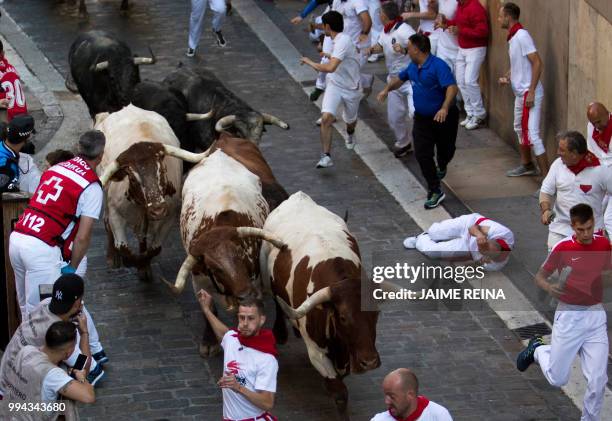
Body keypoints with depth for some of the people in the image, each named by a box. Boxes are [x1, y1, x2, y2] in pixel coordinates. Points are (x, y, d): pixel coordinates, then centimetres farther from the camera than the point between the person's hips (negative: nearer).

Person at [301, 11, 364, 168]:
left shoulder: (343, 41, -28)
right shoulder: (338, 40, -1)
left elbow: (331, 67, -37)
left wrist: (310, 62, -25)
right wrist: (329, 56, 36)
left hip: (351, 89, -6)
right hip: (334, 86, 6)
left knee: (350, 121, 19)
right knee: (326, 118, -18)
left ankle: (350, 134, 58)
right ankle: (326, 157, -19)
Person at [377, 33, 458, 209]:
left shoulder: (438, 66, -22)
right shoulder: (413, 67, 4)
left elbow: (452, 87, -33)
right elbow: (400, 78, 25)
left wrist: (445, 108, -46)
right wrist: (387, 89, 10)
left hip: (443, 117, -6)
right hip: (422, 118, 6)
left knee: (446, 150, 14)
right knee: (422, 154, -7)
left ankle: (441, 167, 50)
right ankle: (435, 191, -1)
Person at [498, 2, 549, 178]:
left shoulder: (522, 36, -18)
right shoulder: (512, 37, 12)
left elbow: (537, 63, -22)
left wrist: (531, 91, -24)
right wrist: (507, 77, 8)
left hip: (529, 93, -11)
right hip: (520, 93, 11)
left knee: (532, 135, -14)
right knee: (519, 129, 25)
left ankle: (547, 176, -15)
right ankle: (527, 166, 42)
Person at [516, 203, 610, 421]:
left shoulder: (603, 244, -1)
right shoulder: (562, 247, -12)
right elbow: (539, 276, -5)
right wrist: (549, 287, -26)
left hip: (596, 316, 3)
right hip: (568, 317, -3)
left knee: (597, 381, -4)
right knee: (558, 379, 6)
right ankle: (537, 350, 35)